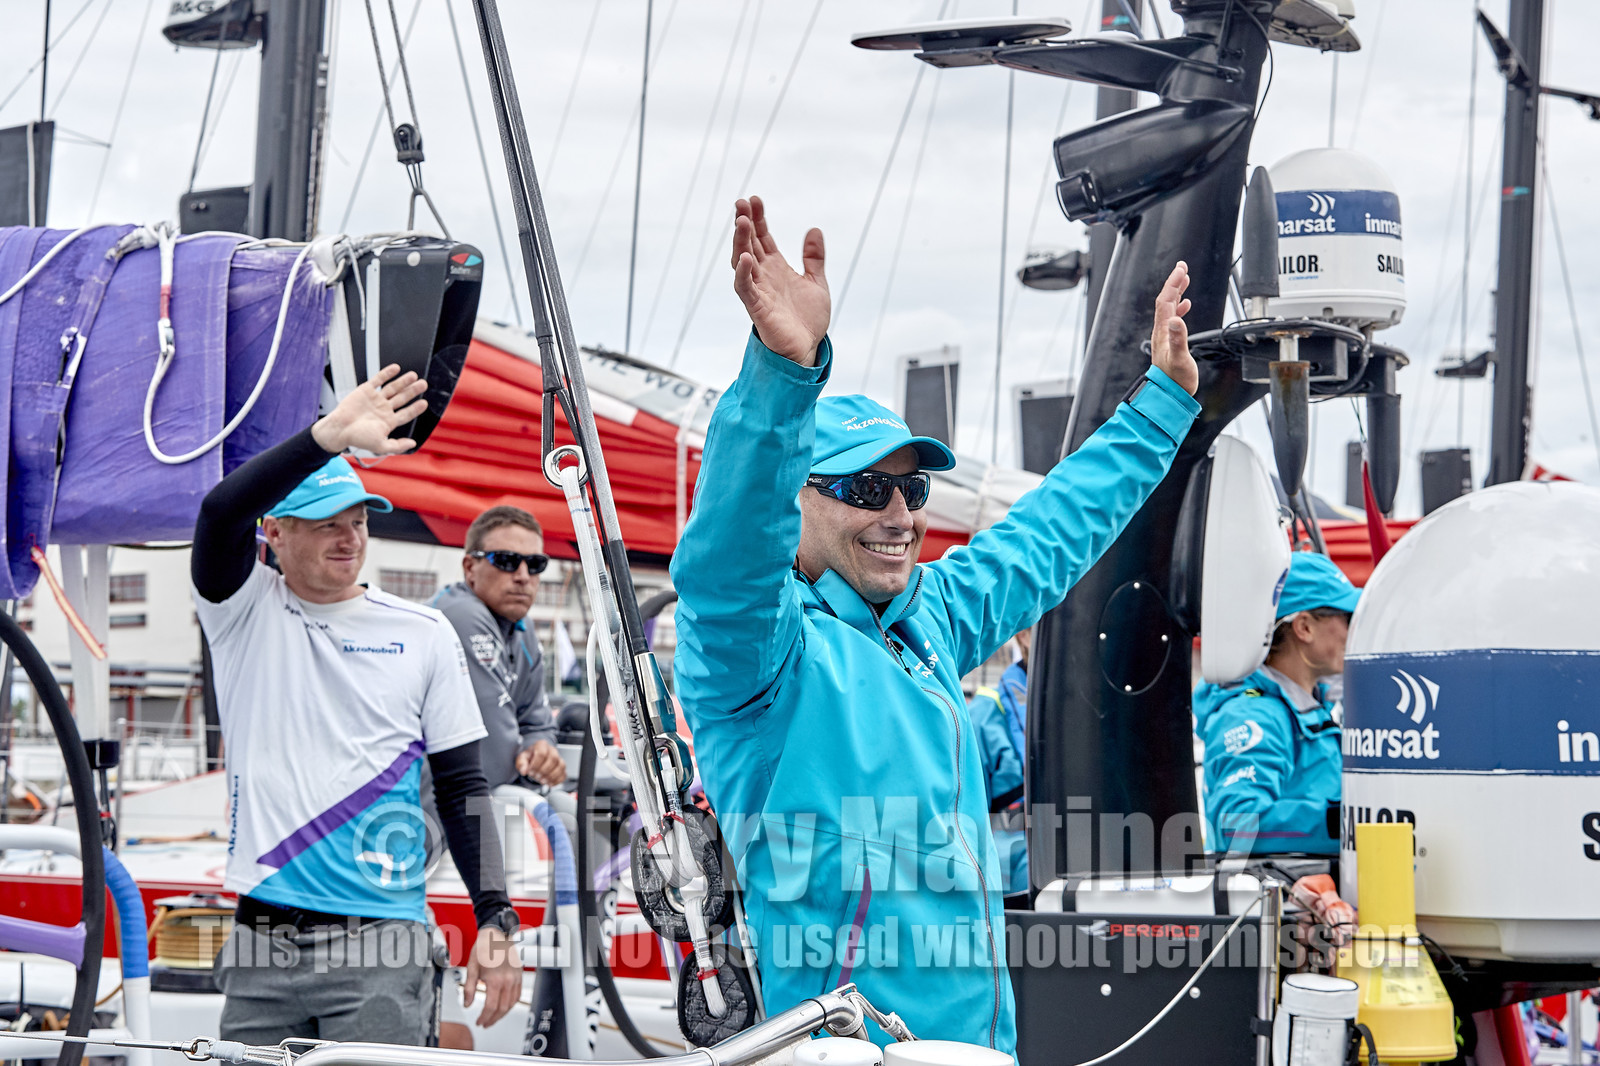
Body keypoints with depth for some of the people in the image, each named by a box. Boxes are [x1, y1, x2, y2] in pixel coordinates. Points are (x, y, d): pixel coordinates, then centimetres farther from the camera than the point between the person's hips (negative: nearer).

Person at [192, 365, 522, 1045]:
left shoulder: (423, 634, 7)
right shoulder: (245, 613, 5)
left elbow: (462, 788, 7)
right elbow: (221, 513, -16)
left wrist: (494, 923, -2)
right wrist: (331, 435, -28)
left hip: (377, 948, -1)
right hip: (260, 949, 1)